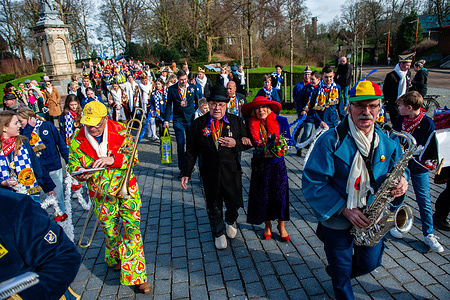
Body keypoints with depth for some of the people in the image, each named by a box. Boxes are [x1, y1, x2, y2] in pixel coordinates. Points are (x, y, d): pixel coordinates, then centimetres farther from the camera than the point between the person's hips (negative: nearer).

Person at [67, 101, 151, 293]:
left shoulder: (120, 132, -10)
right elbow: (73, 165, 3)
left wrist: (112, 159, -27)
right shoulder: (78, 141, -7)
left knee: (131, 227, -3)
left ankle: (136, 273, 10)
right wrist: (81, 174, -21)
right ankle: (114, 260, 46)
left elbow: (132, 156, -10)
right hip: (101, 192, 1)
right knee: (110, 230, 14)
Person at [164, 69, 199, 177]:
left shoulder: (193, 87, 3)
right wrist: (166, 120, 0)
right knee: (180, 144, -4)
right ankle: (182, 169, 7)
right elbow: (168, 105, 5)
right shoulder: (172, 89, 1)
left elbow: (198, 102, 13)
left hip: (191, 119, 1)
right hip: (178, 120, -1)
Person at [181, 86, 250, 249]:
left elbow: (247, 142, 5)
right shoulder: (198, 123, -2)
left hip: (231, 171, 0)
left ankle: (230, 221, 45)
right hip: (209, 173, 0)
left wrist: (236, 144, -17)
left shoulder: (236, 121, 0)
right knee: (213, 206, 14)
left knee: (234, 203, 9)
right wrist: (186, 173, 0)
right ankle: (219, 233, 40)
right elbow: (191, 151, 1)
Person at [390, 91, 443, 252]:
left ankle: (428, 235, 17)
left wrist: (419, 150, -23)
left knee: (424, 201, 4)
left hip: (418, 167, -3)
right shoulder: (400, 119, 0)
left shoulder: (428, 123, -12)